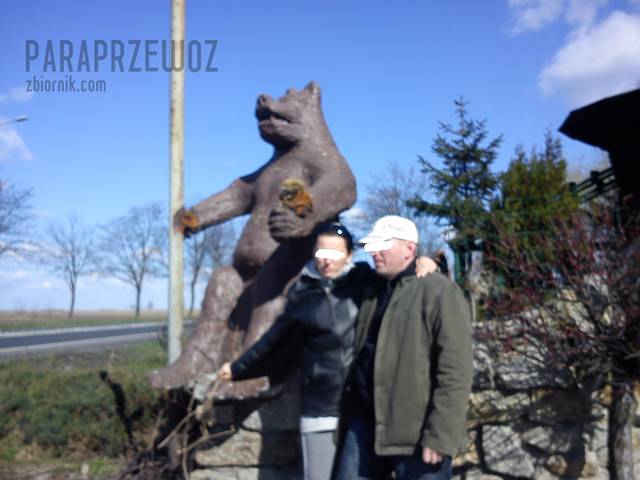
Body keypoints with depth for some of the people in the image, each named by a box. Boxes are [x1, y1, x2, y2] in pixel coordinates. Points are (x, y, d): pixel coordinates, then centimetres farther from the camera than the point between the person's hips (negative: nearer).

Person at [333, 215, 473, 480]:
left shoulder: (439, 292, -10)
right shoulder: (374, 291, 16)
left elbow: (454, 370, -16)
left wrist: (439, 435, -19)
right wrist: (347, 417, 18)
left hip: (416, 432, -7)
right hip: (366, 423, 7)